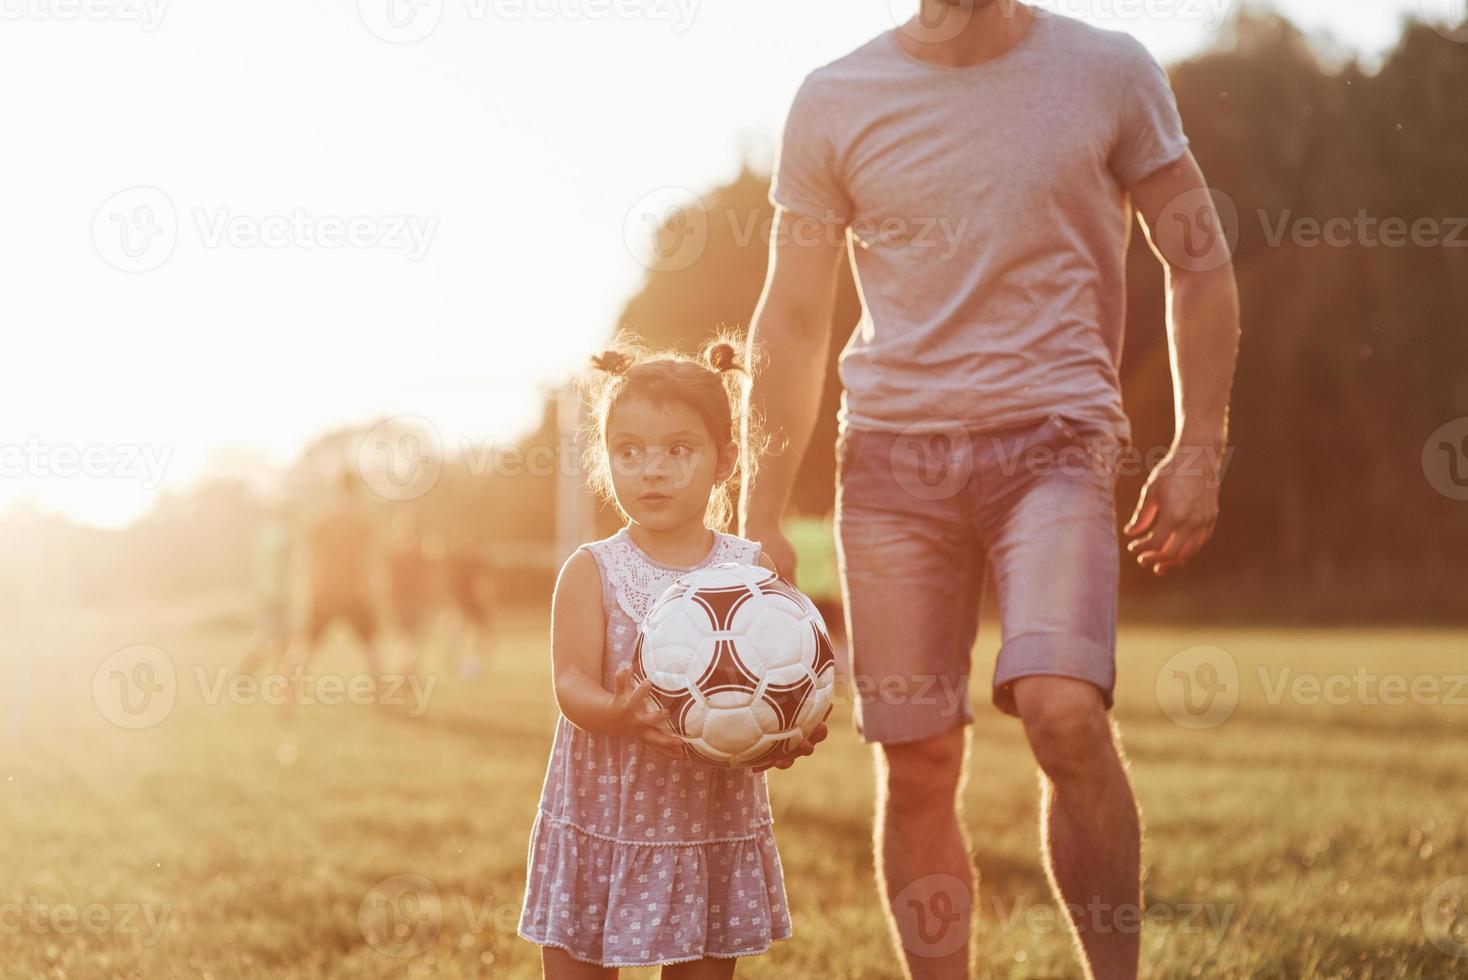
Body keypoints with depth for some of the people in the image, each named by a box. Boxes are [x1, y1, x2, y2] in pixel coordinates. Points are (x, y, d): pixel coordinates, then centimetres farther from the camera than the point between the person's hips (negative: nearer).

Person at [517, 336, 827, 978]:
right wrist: (620, 714, -34)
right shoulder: (592, 572, -3)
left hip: (717, 822, 2)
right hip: (603, 817, -1)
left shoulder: (753, 570, 2)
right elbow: (572, 684, -13)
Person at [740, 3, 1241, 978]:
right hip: (894, 452, 2)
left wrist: (1198, 451, 1)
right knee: (916, 762, 1)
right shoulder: (836, 101, 6)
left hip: (1054, 436, -2)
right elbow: (792, 321, 8)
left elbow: (1200, 264, 8)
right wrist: (760, 519, 6)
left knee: (1063, 710, -22)